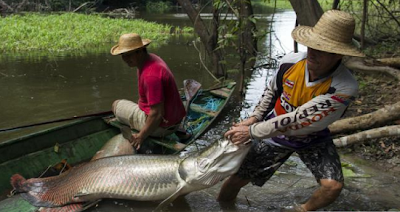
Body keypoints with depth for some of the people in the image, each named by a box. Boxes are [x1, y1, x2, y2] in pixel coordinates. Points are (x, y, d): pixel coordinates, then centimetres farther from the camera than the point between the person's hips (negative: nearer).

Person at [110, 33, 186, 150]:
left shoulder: (151, 75, -31)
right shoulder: (151, 58, 1)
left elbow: (157, 114, -30)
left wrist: (141, 137, -20)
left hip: (160, 126, -10)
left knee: (116, 105, 7)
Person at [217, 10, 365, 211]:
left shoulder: (344, 88, -33)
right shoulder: (290, 62, -21)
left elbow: (298, 120, -32)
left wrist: (251, 132, -26)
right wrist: (254, 118, -5)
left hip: (312, 139, -1)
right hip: (275, 133, 2)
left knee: (333, 186, -22)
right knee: (237, 179, 3)